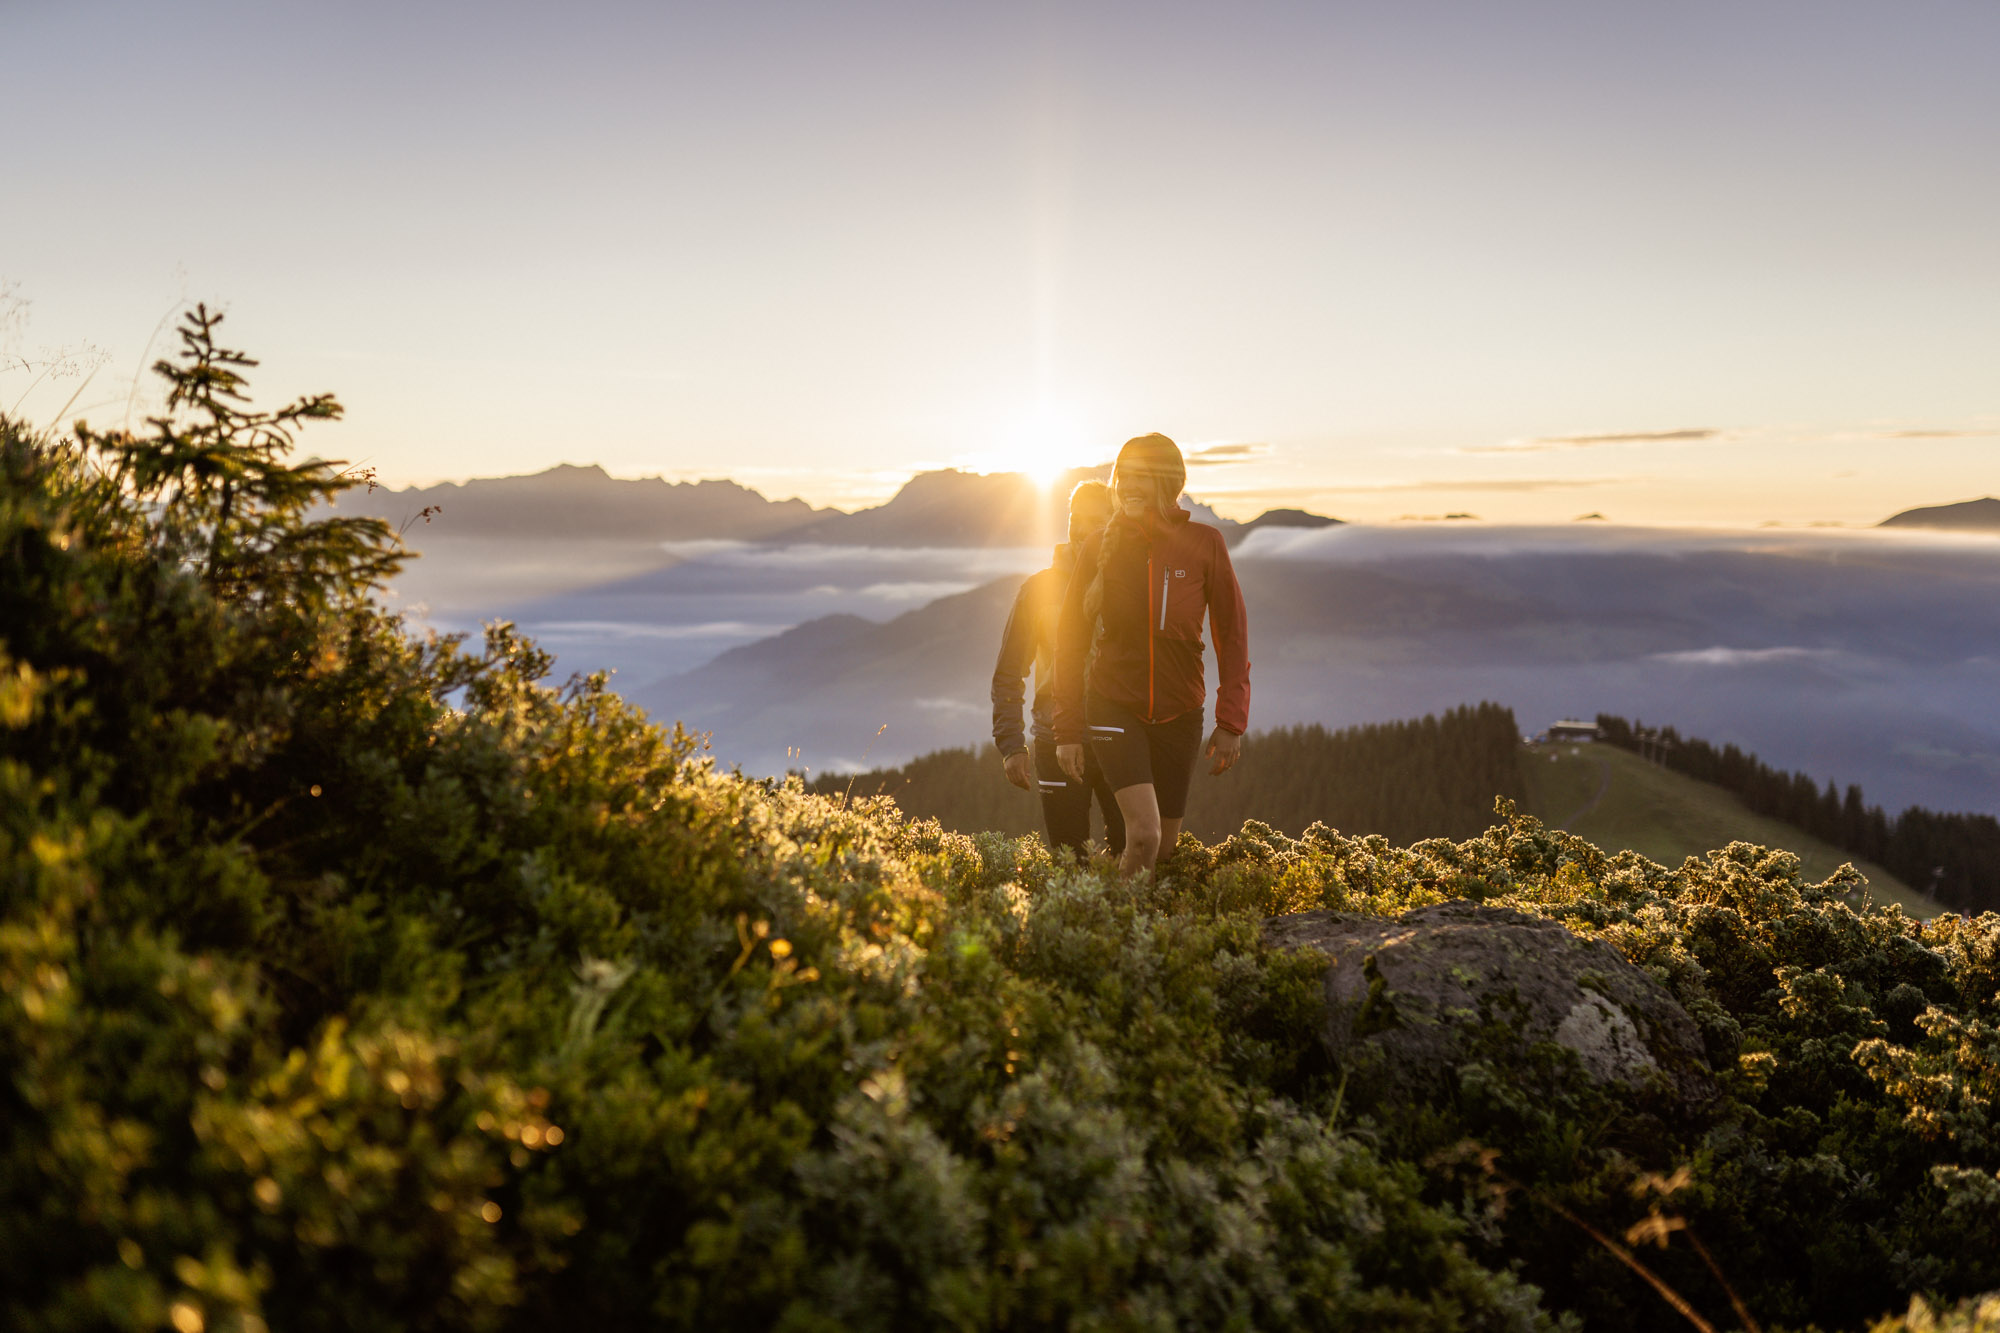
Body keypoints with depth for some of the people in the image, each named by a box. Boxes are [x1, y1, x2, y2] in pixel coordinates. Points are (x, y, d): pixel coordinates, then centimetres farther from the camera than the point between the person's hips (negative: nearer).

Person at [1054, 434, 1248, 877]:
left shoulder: (1204, 543, -4)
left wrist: (1231, 722, -4)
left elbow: (1232, 634, 1)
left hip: (1179, 712, 2)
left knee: (1165, 848, 9)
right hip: (1114, 705, -1)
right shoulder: (1098, 549, -3)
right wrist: (1067, 729, -1)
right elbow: (1070, 641, 1)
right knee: (1145, 834, -18)